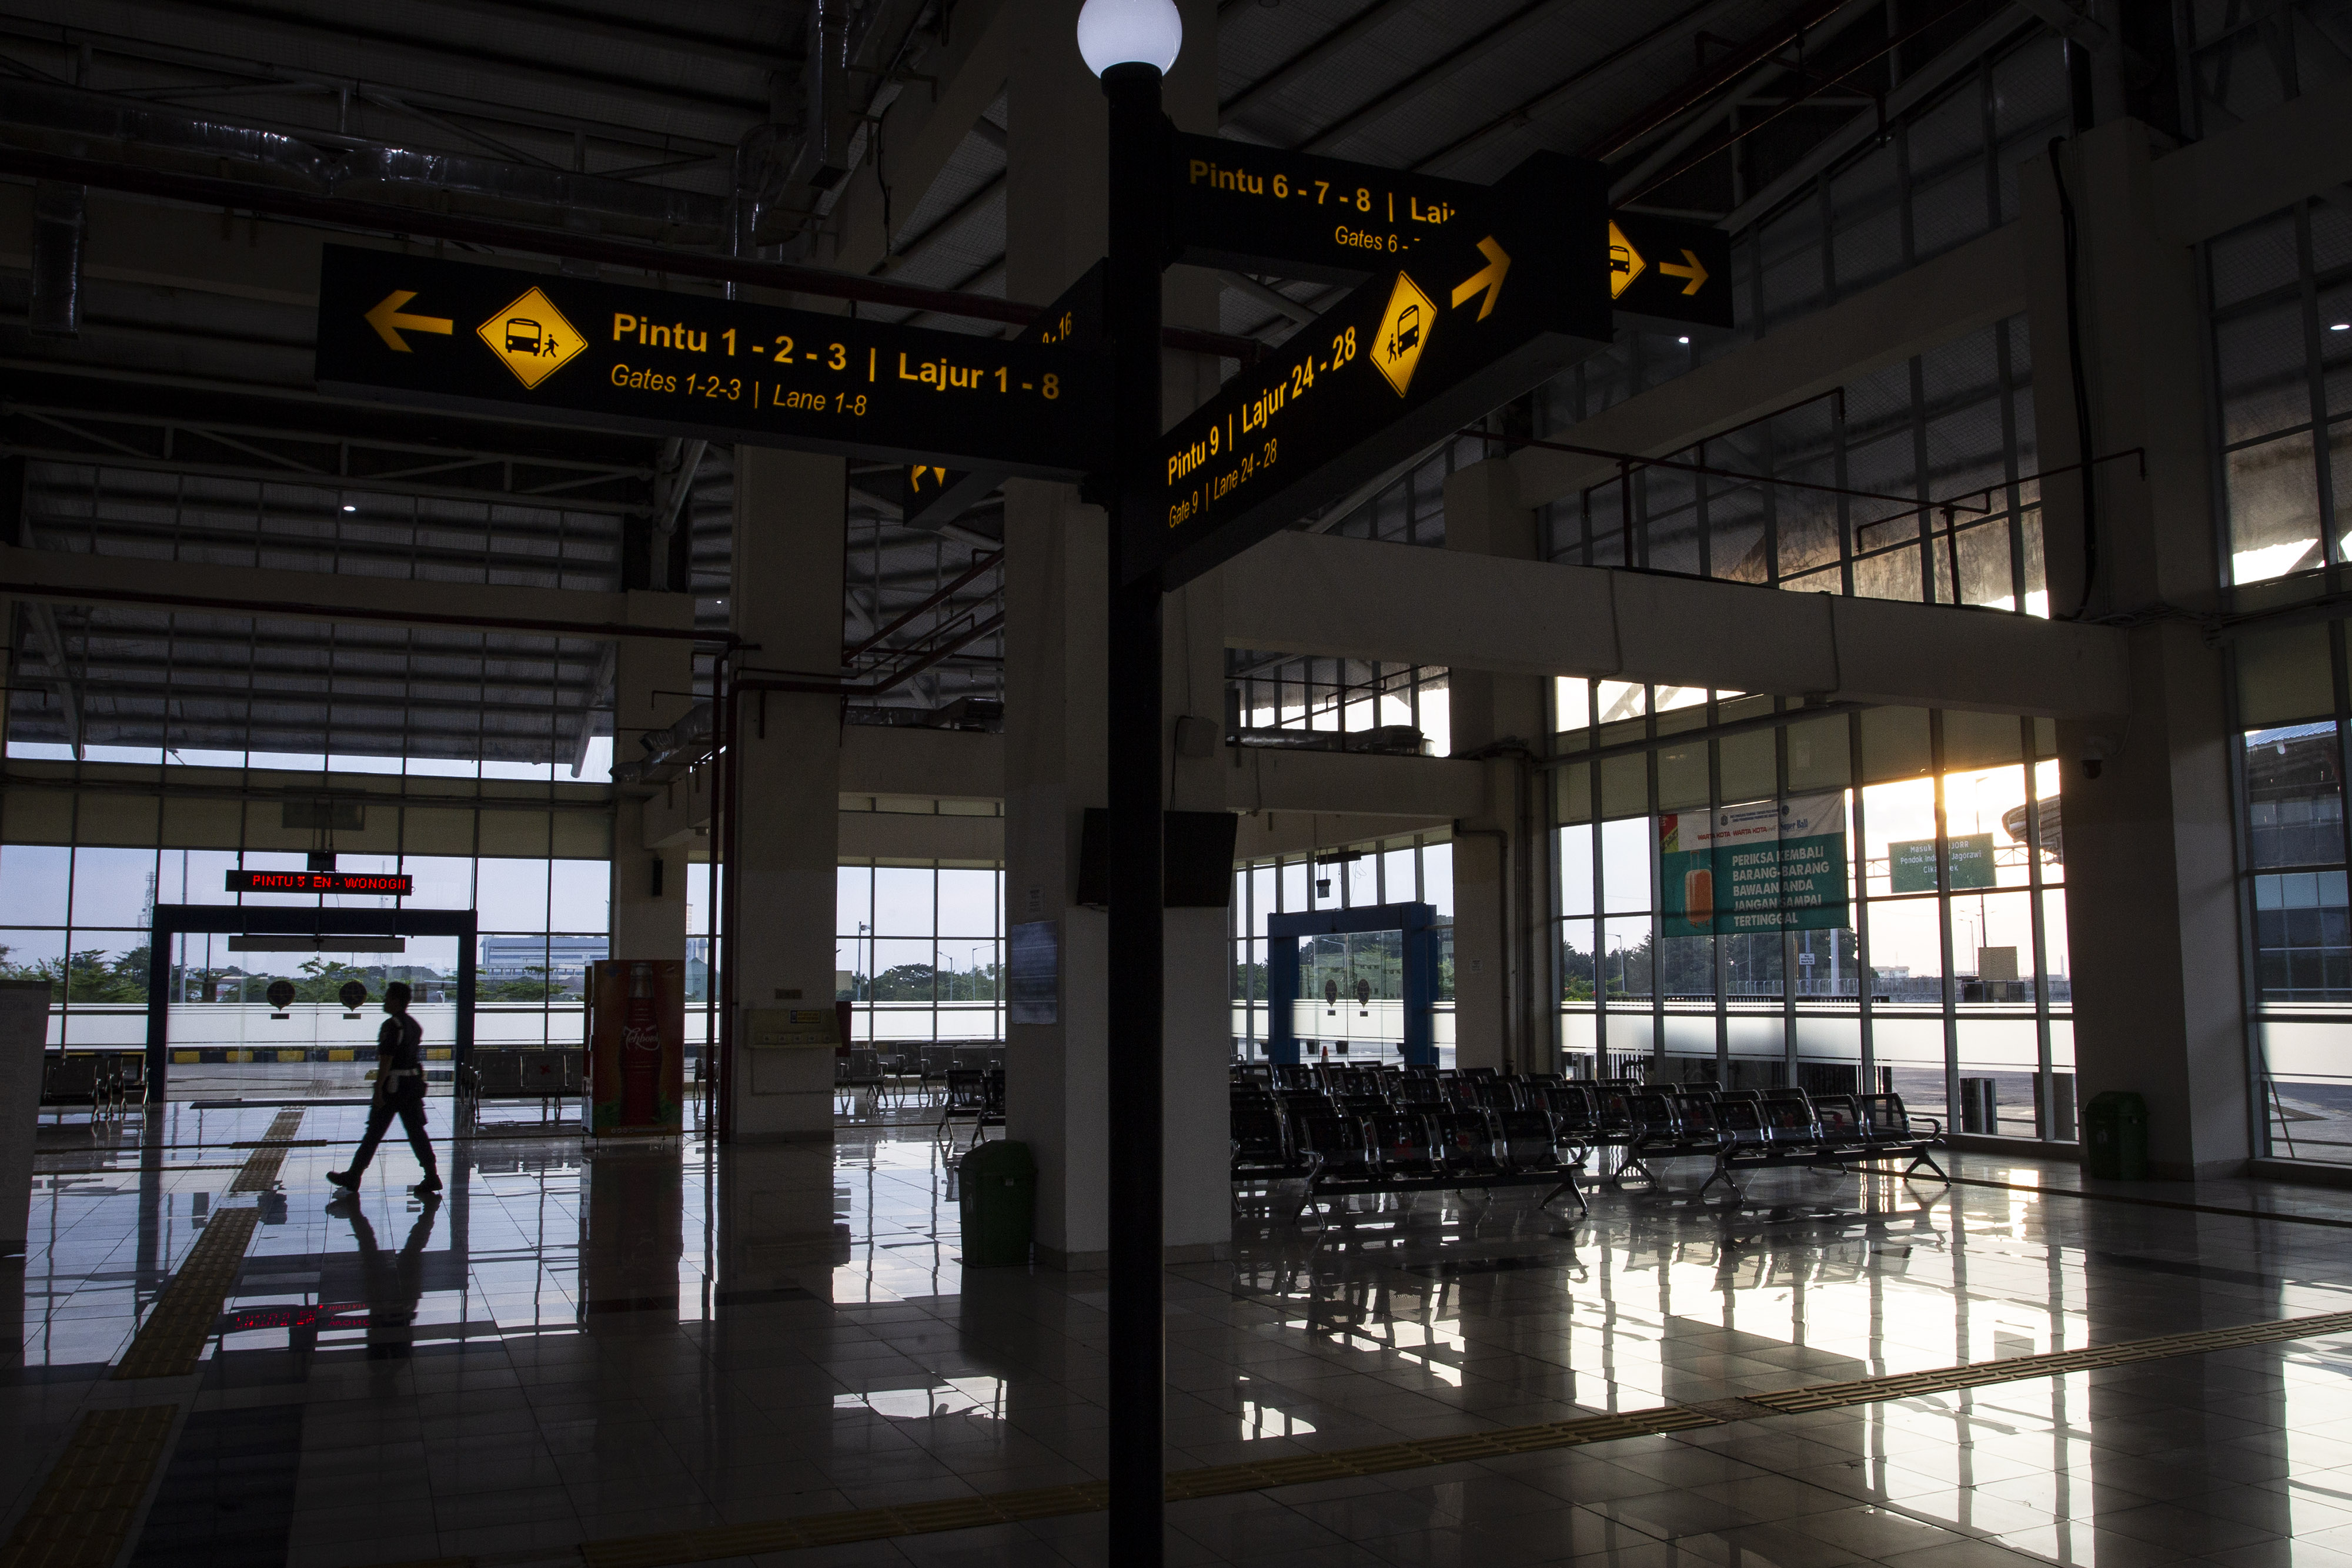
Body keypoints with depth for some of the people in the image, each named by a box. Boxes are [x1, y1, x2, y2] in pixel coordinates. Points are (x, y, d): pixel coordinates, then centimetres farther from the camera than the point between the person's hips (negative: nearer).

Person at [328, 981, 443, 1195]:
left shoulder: (392, 1025, -15)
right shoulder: (414, 1025, 13)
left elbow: (386, 1059, -20)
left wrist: (378, 1090, -20)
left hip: (393, 1084, -8)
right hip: (414, 1081, 8)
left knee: (374, 1132, 3)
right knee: (416, 1131, 6)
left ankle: (353, 1176, 15)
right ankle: (431, 1177, 0)